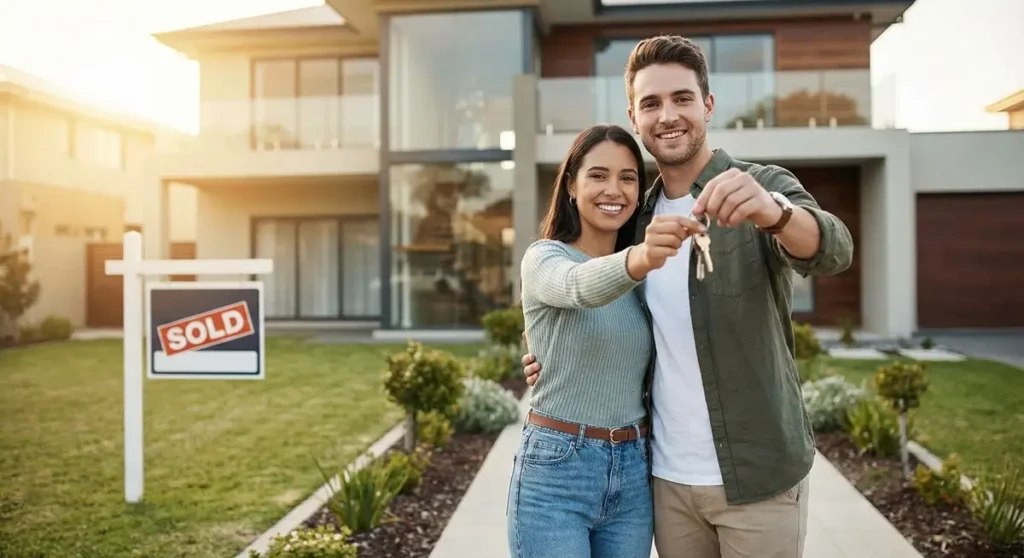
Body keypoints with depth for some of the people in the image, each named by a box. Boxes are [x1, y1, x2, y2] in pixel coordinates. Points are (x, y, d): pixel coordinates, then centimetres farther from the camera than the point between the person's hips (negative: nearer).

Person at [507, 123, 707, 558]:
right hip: (555, 471, -5)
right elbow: (580, 287, -32)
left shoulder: (641, 275, 9)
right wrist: (637, 259, -50)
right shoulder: (543, 258, -8)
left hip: (633, 473, 5)